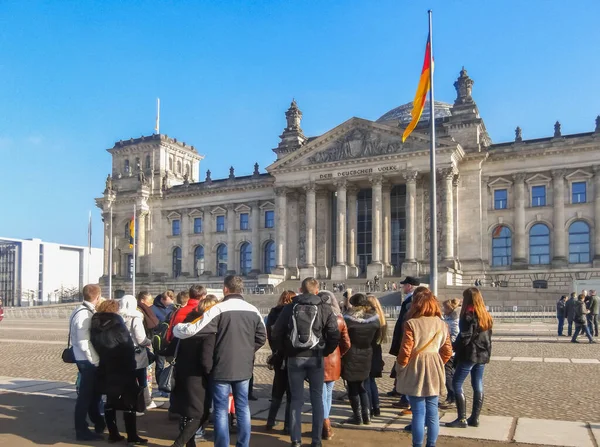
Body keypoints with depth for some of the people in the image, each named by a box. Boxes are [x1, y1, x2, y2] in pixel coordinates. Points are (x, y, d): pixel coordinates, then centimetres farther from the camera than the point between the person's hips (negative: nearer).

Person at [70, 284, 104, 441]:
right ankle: (82, 430, 12)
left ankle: (99, 424, 35)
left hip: (89, 360, 10)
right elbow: (83, 341, -23)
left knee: (94, 392, 21)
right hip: (88, 361, -10)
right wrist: (94, 360, -18)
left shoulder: (88, 311, 9)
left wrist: (96, 359, 12)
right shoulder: (84, 313, -20)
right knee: (86, 395, 1)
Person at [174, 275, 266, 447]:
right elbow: (261, 337, 9)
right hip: (244, 368, 5)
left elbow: (193, 329, -16)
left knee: (221, 410, 5)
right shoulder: (253, 310, 3)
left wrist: (176, 329, 3)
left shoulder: (219, 309, -14)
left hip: (222, 368, -5)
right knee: (243, 408, 13)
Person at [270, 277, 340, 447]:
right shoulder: (325, 308, -2)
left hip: (294, 358, 1)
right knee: (317, 398, 9)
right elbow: (334, 335, -8)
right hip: (316, 358, -1)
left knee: (296, 399, 9)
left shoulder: (290, 307, 1)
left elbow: (276, 333, -2)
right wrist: (325, 351, 6)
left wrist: (284, 351, 10)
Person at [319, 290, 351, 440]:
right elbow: (346, 344, 4)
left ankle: (326, 427, 3)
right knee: (328, 394, 17)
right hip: (334, 362, 4)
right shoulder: (340, 319, 0)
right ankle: (325, 425, 24)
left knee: (321, 394, 5)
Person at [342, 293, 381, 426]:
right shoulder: (375, 318, -1)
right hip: (366, 356, 5)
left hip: (351, 356, -5)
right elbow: (375, 338, 7)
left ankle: (357, 417, 9)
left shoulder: (348, 319, -15)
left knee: (353, 388, 6)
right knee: (361, 386, 18)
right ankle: (366, 415, 16)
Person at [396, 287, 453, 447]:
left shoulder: (411, 323, -15)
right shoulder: (442, 324, -1)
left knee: (418, 412, 4)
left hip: (416, 373, -4)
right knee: (432, 412, 13)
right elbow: (447, 351, 2)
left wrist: (400, 367, 1)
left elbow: (405, 351, -16)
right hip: (434, 373, 4)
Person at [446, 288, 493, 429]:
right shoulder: (486, 315, 10)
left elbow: (465, 337, -17)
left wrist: (454, 347, -3)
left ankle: (462, 419, -4)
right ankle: (475, 418, 15)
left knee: (457, 384, -2)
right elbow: (488, 337, 15)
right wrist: (487, 352, 20)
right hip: (483, 355, 8)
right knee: (478, 386, 11)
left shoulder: (469, 315, -15)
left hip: (469, 355, -8)